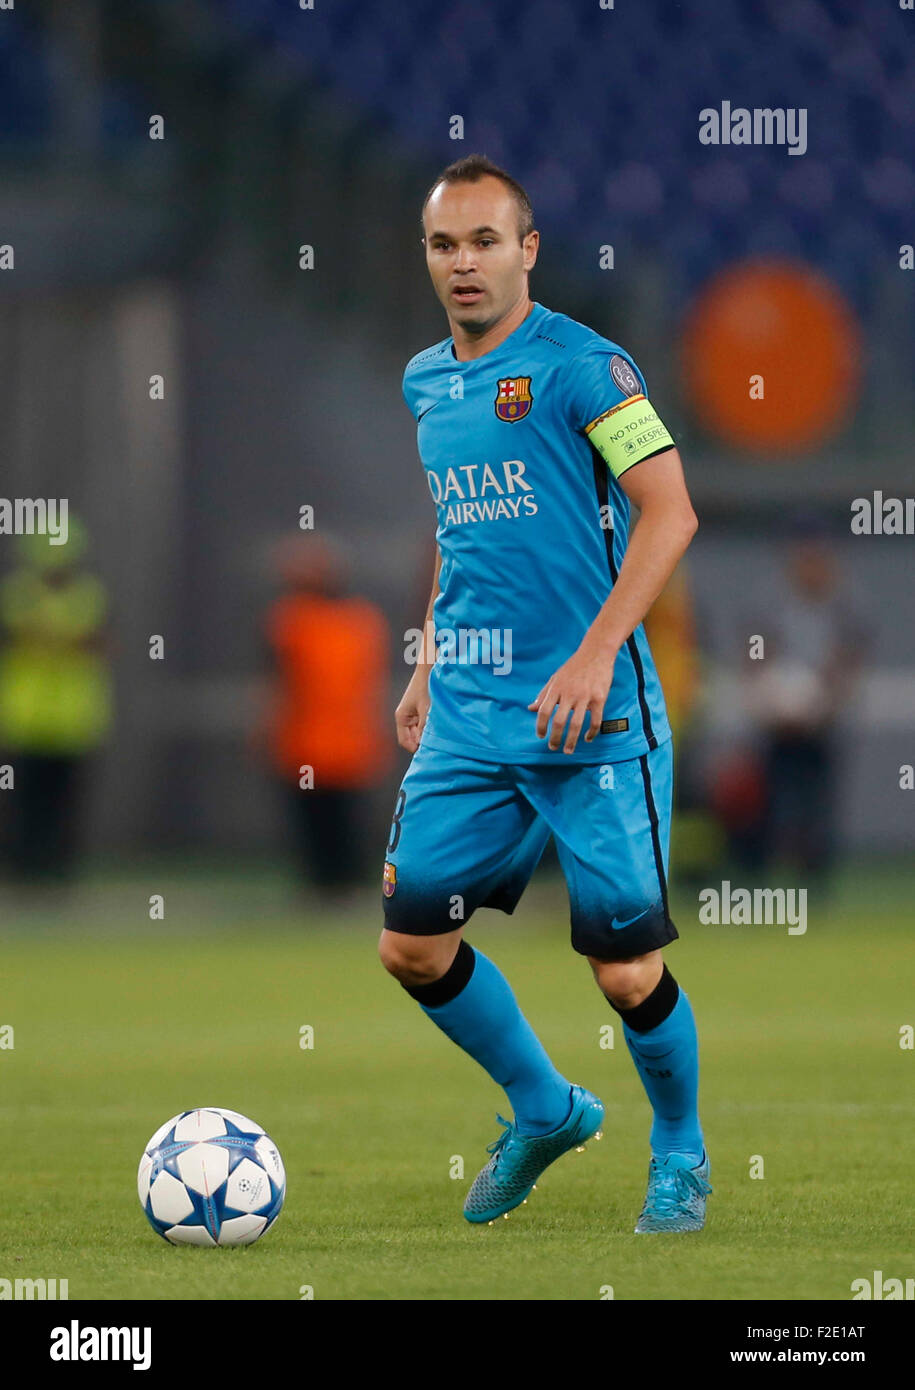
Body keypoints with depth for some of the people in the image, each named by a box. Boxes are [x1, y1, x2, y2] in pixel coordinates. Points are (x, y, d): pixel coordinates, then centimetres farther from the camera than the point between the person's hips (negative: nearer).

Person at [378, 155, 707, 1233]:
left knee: (626, 971, -5)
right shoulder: (425, 382, 13)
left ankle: (680, 1154, 21)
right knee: (412, 944, 3)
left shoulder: (581, 366, -10)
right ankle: (544, 1110, 26)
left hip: (590, 720, -7)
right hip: (467, 719, 7)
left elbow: (668, 513, -15)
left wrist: (596, 654, -24)